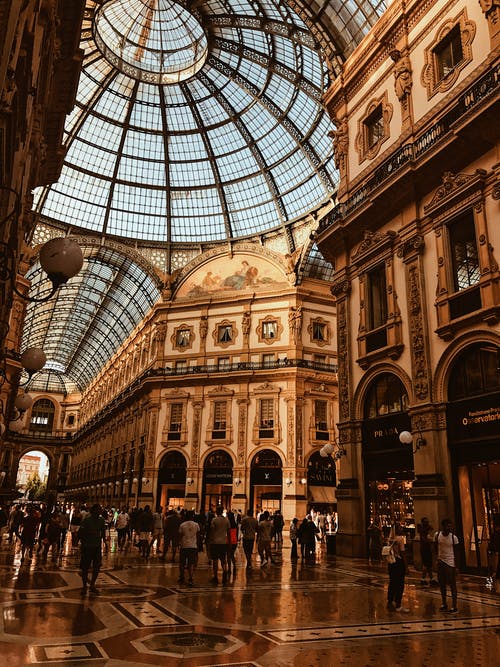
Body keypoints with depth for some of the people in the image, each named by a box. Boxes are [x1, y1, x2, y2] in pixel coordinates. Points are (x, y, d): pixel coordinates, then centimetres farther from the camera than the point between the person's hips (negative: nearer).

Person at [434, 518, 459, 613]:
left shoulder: (454, 537, -11)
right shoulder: (437, 535, -5)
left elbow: (456, 552, -3)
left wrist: (456, 566, -4)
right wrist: (438, 557, -1)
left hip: (450, 562, -3)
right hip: (440, 562, 3)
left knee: (452, 585, 1)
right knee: (442, 584, 11)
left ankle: (454, 606, 8)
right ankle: (444, 604, 23)